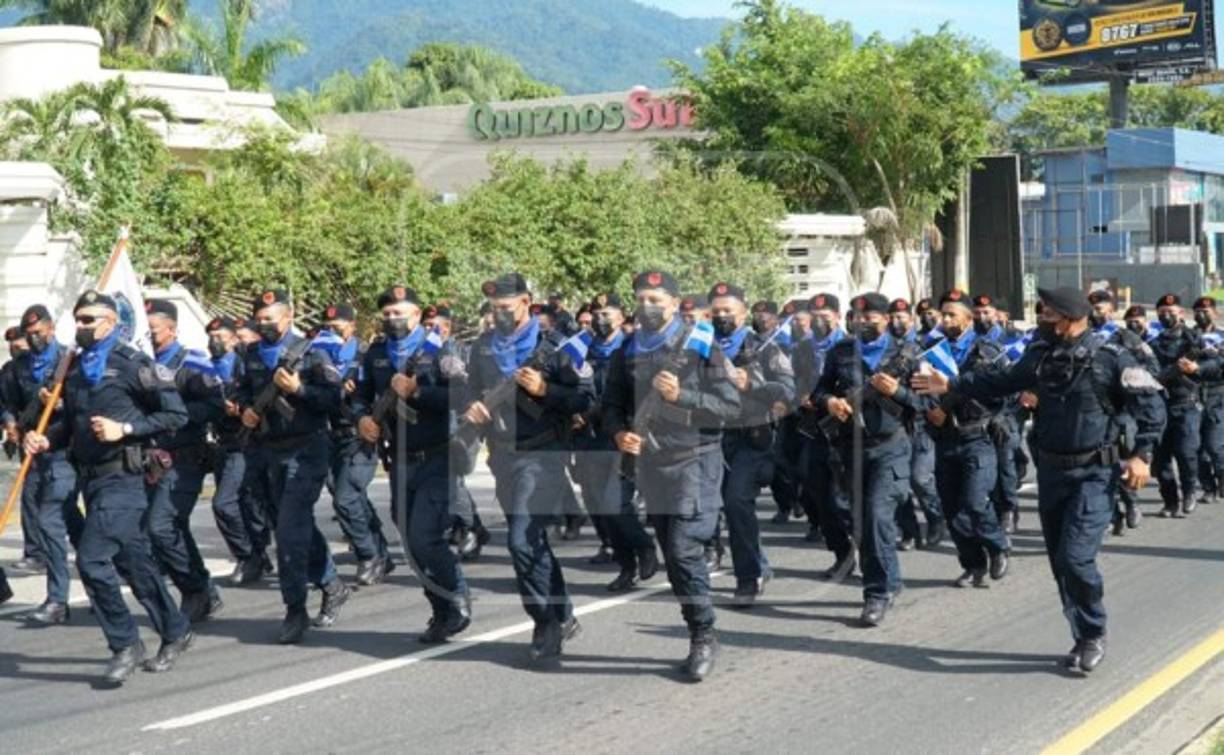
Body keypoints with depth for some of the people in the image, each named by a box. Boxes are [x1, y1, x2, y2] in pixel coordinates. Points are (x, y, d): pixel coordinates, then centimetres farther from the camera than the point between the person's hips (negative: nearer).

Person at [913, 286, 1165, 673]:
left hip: (1093, 473, -7)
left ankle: (1094, 635, 5)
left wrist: (1142, 454, -16)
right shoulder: (1041, 354, 5)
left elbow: (1151, 403, -9)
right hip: (1051, 469, 7)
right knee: (1060, 561, 9)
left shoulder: (1109, 359, -13)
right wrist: (951, 385, 21)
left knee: (1076, 557, -16)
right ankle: (1085, 639, 22)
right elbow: (1003, 382, 21)